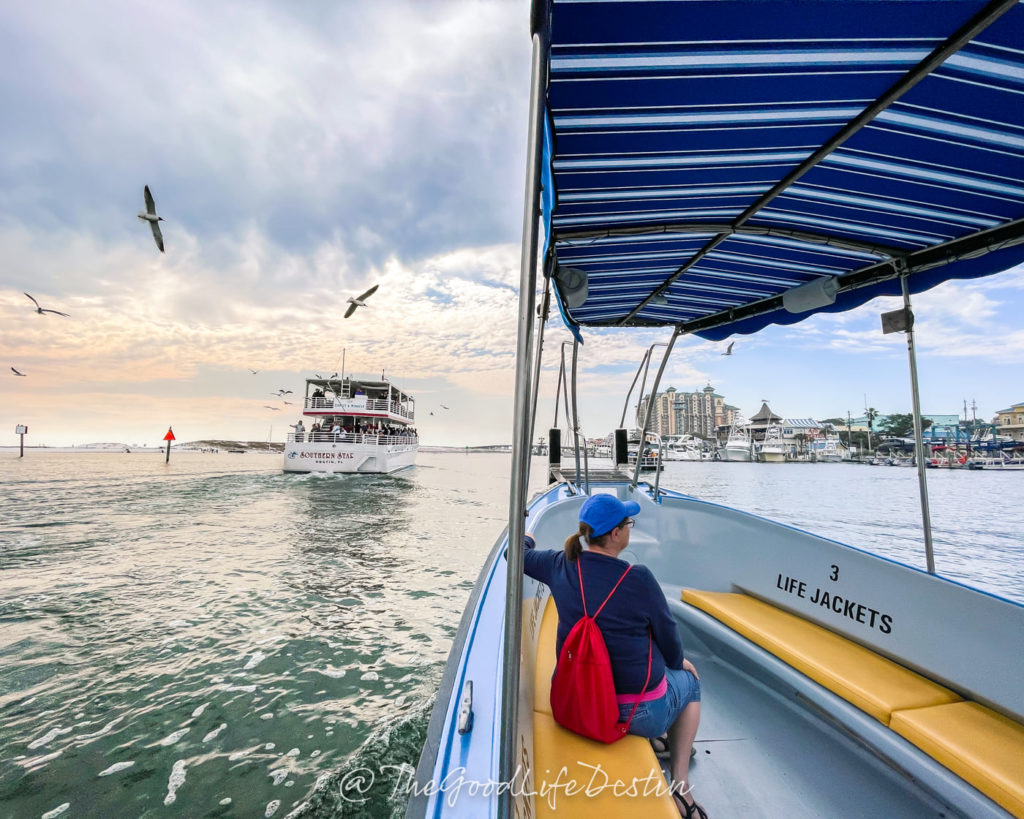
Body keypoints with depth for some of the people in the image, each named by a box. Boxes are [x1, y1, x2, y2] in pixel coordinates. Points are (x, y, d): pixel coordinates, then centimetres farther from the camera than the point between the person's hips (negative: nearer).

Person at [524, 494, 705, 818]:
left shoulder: (562, 564, -11)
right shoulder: (638, 578, -25)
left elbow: (521, 555, 8)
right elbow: (669, 639, -9)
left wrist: (527, 540, 30)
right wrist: (677, 662, 14)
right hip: (638, 714, -5)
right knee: (689, 678, 26)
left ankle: (660, 737, 48)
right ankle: (679, 785, 26)